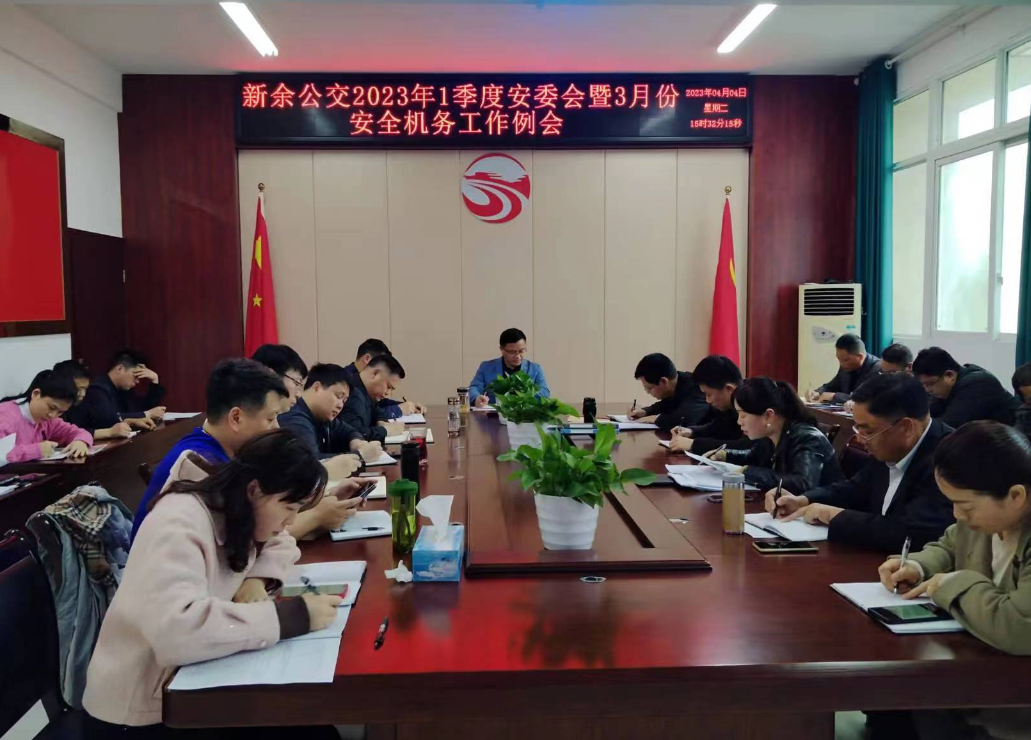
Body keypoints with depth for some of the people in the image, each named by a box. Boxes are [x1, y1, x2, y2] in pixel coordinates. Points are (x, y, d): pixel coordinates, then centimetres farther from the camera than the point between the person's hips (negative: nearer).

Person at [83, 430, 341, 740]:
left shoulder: (235, 508, -1)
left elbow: (280, 544, 14)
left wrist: (258, 580, -8)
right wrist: (293, 615, -37)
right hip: (143, 709, -8)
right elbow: (177, 631, -41)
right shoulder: (179, 523, -27)